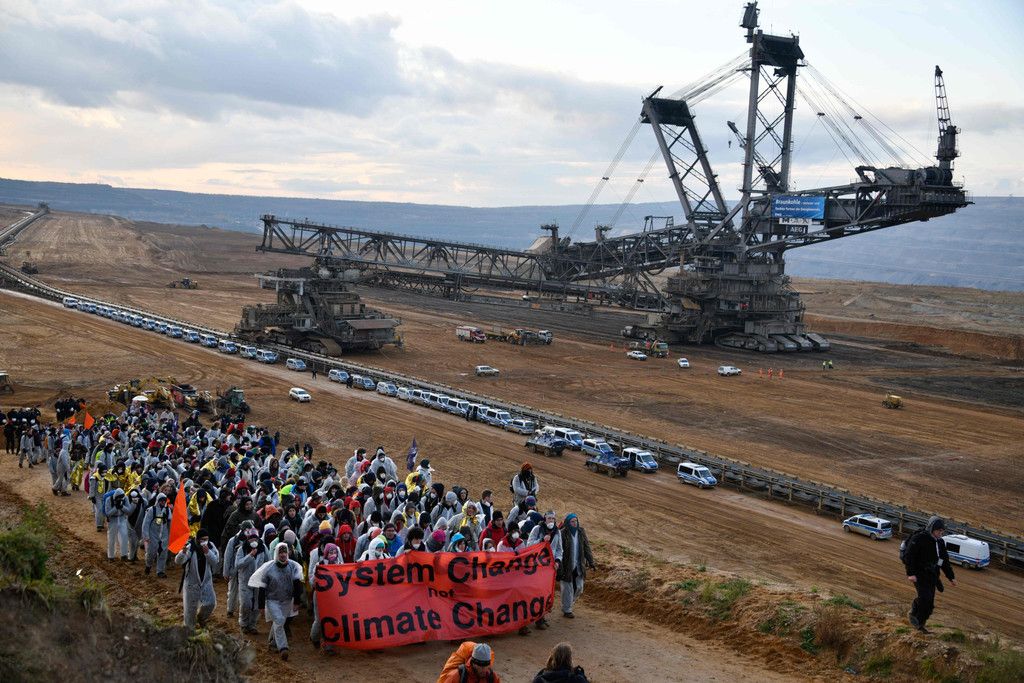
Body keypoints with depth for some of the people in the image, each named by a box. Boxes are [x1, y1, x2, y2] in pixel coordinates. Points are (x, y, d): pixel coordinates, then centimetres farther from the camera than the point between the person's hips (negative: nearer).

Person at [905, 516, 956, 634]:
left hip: (932, 576, 7)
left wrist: (951, 577, 21)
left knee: (929, 604, 4)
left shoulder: (940, 542, 13)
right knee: (925, 597, -23)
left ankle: (920, 625, 16)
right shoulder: (919, 539, -12)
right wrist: (910, 573, -25)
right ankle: (914, 614, 1)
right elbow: (908, 556, -17)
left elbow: (945, 561, 23)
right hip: (919, 574, -7)